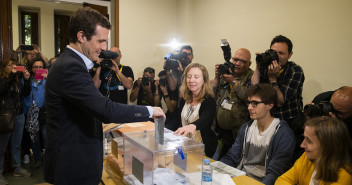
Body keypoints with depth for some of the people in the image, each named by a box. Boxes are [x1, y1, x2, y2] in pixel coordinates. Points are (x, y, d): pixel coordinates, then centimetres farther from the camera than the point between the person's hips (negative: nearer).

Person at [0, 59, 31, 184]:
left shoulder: (18, 80, 13)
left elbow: (26, 93, 6)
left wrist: (26, 80, -7)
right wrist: (12, 75, -21)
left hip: (19, 115, 5)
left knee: (16, 144, 13)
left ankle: (17, 168, 24)